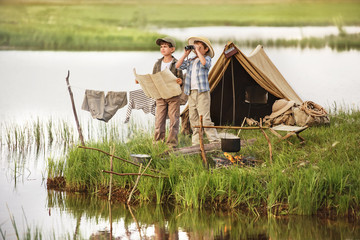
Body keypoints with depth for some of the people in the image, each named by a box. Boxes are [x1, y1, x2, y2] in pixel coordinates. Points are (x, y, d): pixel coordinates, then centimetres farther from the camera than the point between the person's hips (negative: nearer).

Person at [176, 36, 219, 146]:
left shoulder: (207, 58, 2)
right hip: (191, 92, 6)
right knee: (193, 118, 8)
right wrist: (185, 54, 7)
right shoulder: (190, 61, 18)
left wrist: (198, 51, -12)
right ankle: (196, 142, 13)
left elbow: (204, 63, -21)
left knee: (205, 118, -14)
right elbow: (178, 66, 9)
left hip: (202, 92, -6)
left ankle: (214, 140, -11)